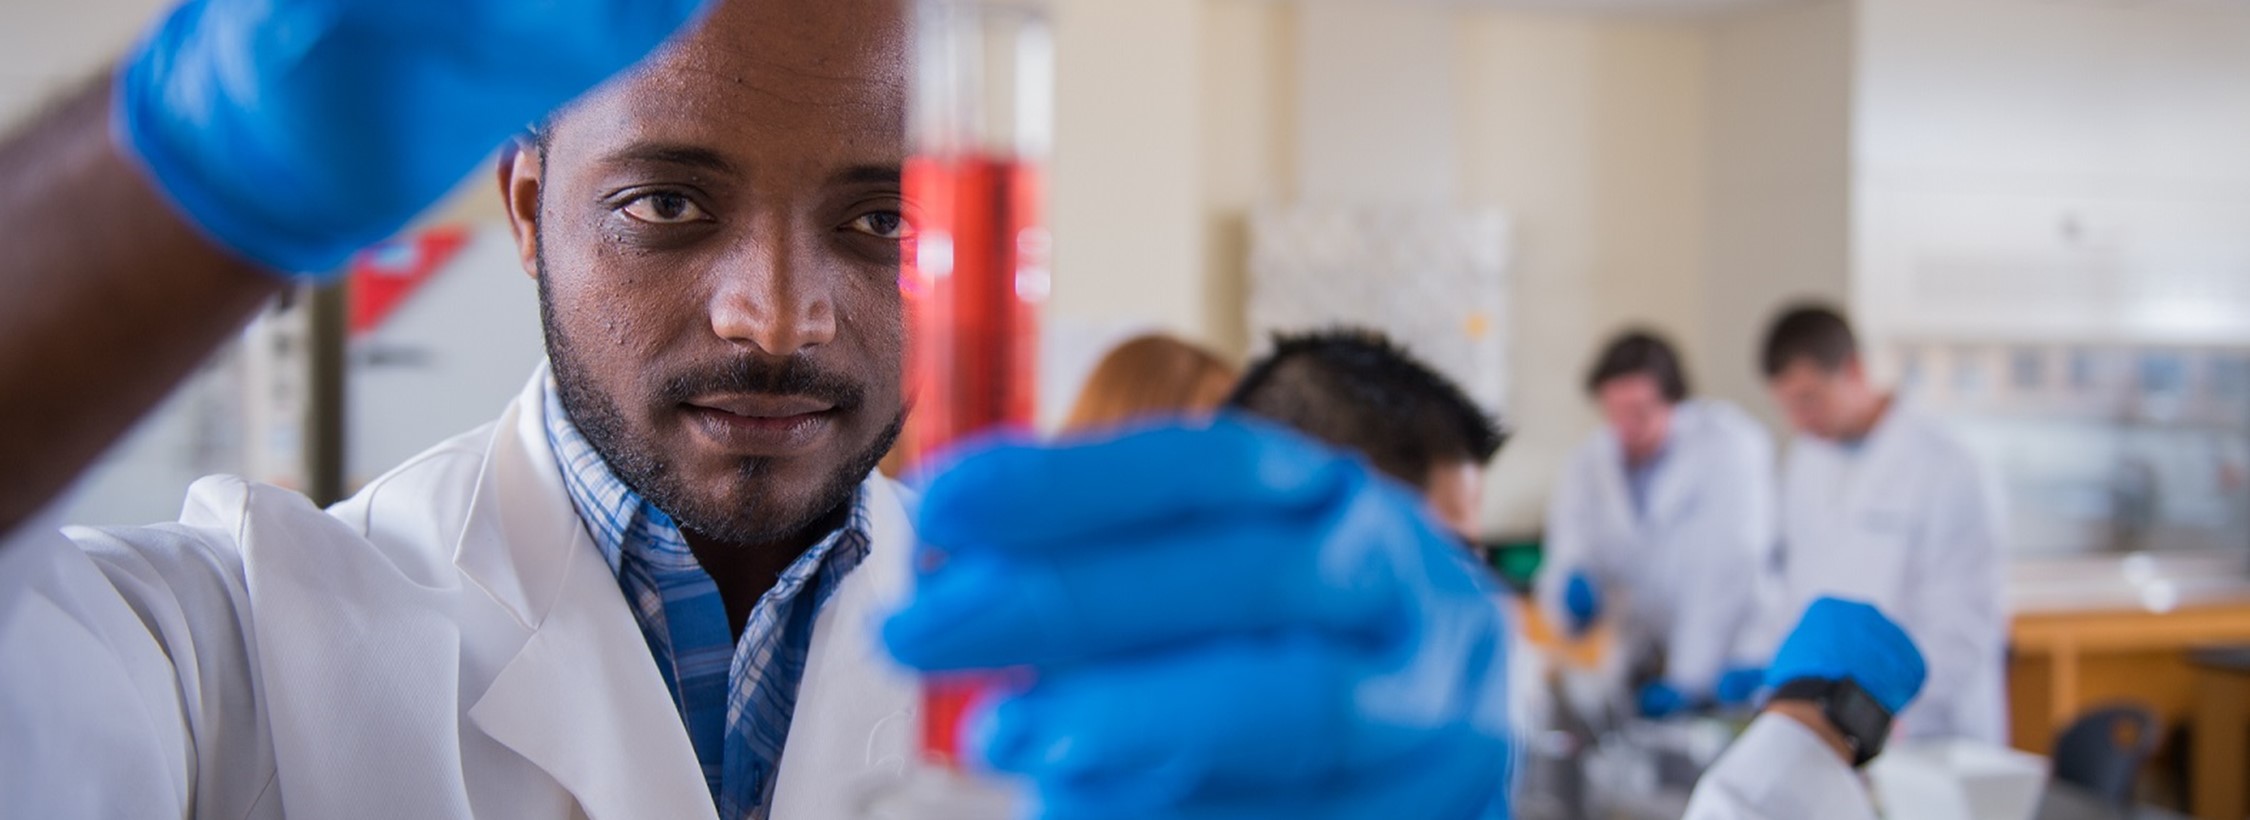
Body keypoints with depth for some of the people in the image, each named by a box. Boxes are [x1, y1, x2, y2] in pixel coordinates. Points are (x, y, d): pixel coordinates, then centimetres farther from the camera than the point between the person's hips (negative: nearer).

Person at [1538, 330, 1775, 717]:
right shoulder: (1587, 464, 1)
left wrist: (1686, 681, -22)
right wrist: (1572, 595, -22)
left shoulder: (1729, 443, -13)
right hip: (1647, 667, 4)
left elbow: (1728, 570, -18)